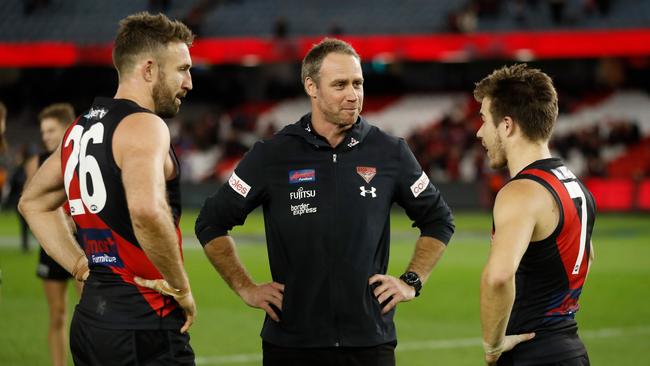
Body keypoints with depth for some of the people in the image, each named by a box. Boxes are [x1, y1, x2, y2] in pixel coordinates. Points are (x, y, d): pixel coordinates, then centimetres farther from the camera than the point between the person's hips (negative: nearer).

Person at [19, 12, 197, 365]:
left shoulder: (80, 128, 15)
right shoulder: (143, 126, -12)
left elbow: (32, 202, 28)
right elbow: (146, 211, -30)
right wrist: (181, 287, -17)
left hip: (88, 320, 9)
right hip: (143, 323, -9)